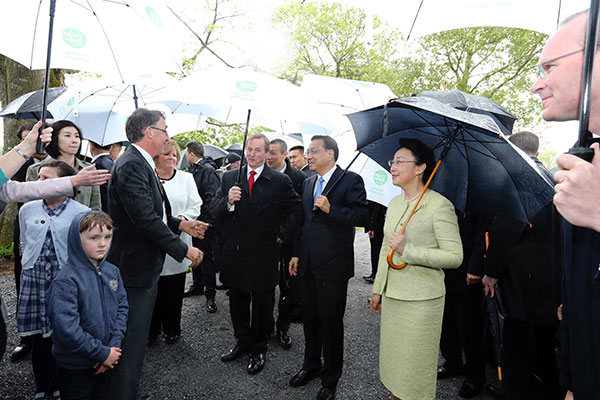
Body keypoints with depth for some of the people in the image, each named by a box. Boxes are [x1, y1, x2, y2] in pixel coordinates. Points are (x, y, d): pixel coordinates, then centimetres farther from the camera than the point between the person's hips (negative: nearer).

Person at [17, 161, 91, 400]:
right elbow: (25, 244, 18)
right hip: (34, 279, 3)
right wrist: (32, 268, 16)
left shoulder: (81, 213, -5)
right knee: (38, 337, 9)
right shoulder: (27, 210, 7)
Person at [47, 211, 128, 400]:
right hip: (75, 368, -6)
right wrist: (103, 353, -19)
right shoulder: (66, 281, -23)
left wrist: (114, 345, -9)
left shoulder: (112, 271, -2)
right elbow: (66, 329, -26)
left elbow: (122, 307, 3)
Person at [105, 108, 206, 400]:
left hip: (145, 267, 11)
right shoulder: (131, 165, -19)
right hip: (135, 269, -11)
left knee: (136, 340, 21)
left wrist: (180, 224, 10)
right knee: (131, 344, 1)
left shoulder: (140, 163, 14)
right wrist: (184, 249, -19)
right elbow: (146, 219, -26)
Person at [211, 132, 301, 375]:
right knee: (237, 304, 18)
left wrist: (284, 235, -4)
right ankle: (243, 343, 38)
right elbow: (215, 213, -2)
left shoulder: (280, 181, -6)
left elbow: (295, 209, 2)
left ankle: (259, 350, 30)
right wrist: (228, 201, -22)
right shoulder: (229, 178, 3)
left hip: (263, 255, -3)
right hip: (234, 253, 3)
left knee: (262, 307, 12)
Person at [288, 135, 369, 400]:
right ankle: (311, 365, 40)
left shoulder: (350, 180, -9)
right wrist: (296, 254, 15)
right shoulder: (308, 183, 13)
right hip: (307, 264, 7)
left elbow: (363, 216, -18)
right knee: (310, 318, 19)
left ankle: (330, 378, 26)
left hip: (333, 266, -6)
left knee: (331, 322, 7)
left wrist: (330, 209, -25)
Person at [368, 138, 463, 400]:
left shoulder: (440, 205, -13)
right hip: (392, 295, 7)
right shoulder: (394, 204, 9)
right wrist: (378, 289, 18)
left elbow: (455, 256, -16)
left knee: (416, 368, 5)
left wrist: (408, 250, -23)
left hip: (422, 300, -7)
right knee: (392, 359, 18)